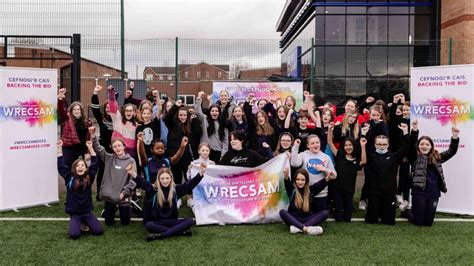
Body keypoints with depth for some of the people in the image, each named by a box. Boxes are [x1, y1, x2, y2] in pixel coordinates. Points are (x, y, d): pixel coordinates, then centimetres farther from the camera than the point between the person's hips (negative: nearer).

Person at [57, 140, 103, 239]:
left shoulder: (89, 178, -1)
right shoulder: (69, 178, -2)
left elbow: (94, 164, -6)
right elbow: (61, 166, -5)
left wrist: (90, 148, -12)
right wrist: (59, 148, -11)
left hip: (87, 211, 1)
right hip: (74, 213, -1)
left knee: (98, 231, -11)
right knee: (74, 234, -21)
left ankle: (85, 223, 20)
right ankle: (78, 224, 14)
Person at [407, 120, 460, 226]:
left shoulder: (437, 157, 13)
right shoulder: (415, 157, 1)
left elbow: (451, 151, 8)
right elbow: (411, 144, -14)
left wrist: (455, 137, -7)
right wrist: (414, 130, -28)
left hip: (434, 194, 4)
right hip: (419, 192, -4)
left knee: (428, 222, 8)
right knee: (418, 221, 1)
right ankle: (408, 213, 33)